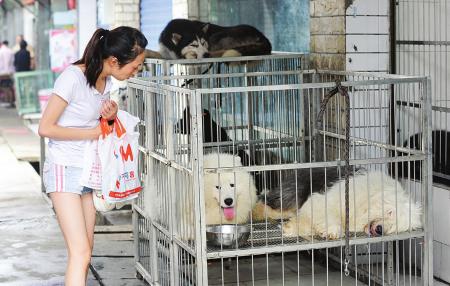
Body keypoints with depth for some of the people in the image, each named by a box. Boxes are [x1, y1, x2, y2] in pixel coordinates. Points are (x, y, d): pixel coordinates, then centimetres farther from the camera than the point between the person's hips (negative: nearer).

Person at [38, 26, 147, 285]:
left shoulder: (106, 80, 6)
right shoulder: (73, 77, -18)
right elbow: (46, 128, -17)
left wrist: (110, 116, -2)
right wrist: (92, 132, -13)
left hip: (89, 170, 8)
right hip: (65, 169, -8)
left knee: (86, 249, 9)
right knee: (81, 252, -16)